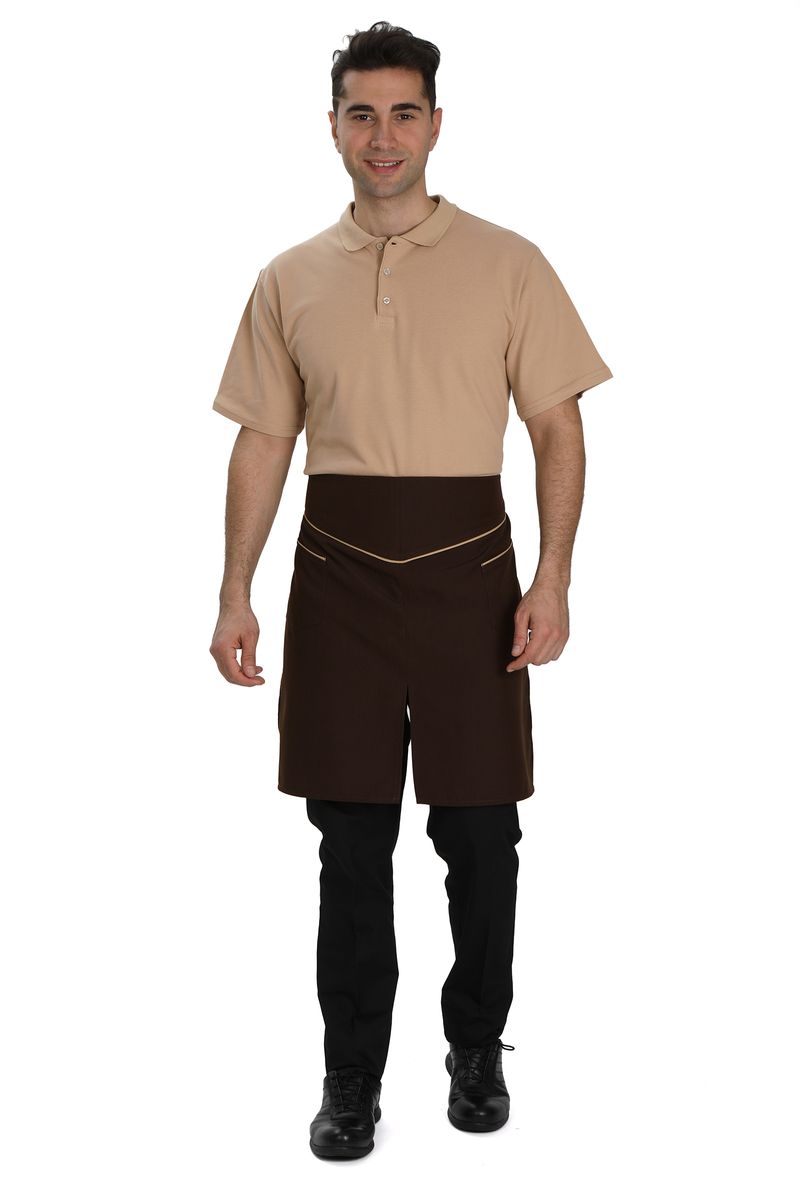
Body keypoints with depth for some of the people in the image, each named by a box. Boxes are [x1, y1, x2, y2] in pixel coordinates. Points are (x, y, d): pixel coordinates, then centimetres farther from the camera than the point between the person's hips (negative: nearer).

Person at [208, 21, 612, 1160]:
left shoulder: (509, 265, 2)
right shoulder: (290, 279, 8)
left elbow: (558, 429, 0)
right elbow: (263, 441, 9)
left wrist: (553, 579, -11)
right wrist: (236, 594, 2)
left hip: (466, 567, -1)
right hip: (339, 571, 2)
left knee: (478, 833, 6)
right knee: (352, 839, 7)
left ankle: (478, 1053, 28)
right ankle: (351, 1077, 20)